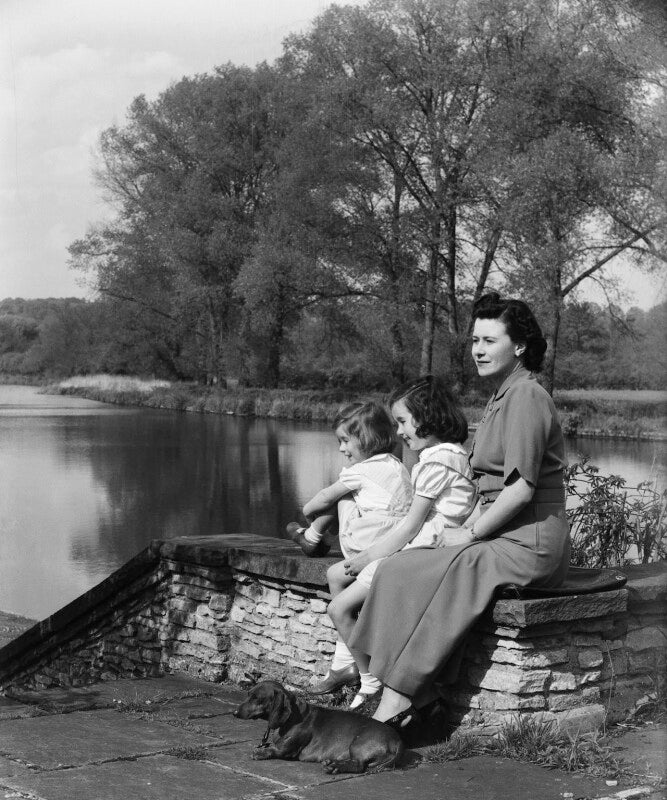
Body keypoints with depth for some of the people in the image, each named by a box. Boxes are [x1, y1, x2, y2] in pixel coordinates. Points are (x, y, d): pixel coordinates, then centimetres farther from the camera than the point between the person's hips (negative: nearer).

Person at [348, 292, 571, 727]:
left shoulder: (526, 396, -12)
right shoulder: (503, 396, 19)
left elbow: (521, 489, -19)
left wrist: (471, 533, -11)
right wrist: (471, 531, 8)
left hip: (528, 545, -9)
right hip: (507, 539, 9)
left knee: (409, 574, -16)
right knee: (405, 570, -7)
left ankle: (394, 706, -12)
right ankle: (415, 701, -12)